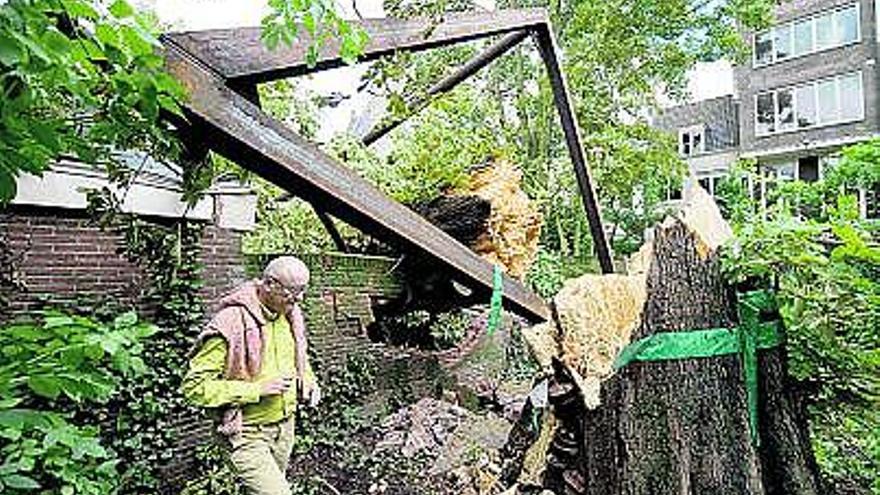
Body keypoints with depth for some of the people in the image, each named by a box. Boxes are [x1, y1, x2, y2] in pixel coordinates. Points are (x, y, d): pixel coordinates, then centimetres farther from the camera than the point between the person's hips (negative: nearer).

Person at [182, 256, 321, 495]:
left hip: (285, 426, 7)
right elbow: (194, 387, -21)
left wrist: (309, 382, -1)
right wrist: (257, 389, -25)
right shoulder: (231, 324, -23)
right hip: (248, 434, -7)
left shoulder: (291, 315, 0)